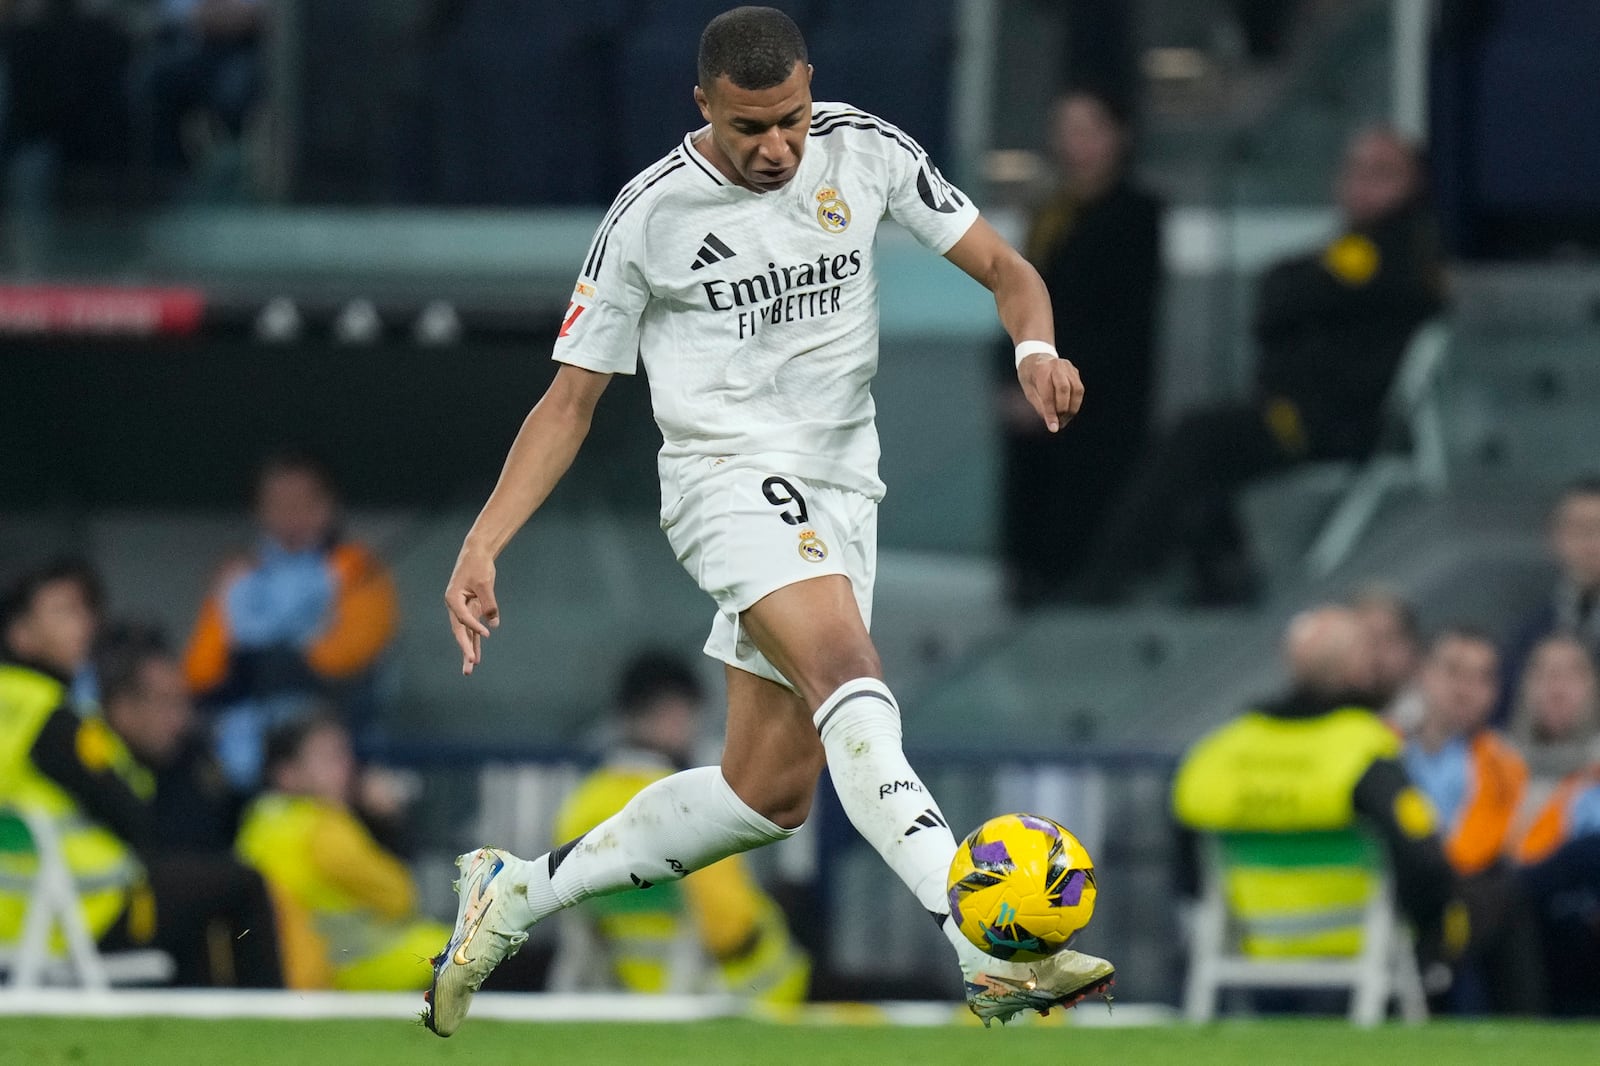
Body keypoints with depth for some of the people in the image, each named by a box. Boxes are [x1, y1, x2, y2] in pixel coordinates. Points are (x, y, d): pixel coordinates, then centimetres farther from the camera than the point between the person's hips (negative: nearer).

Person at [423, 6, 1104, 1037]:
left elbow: (1003, 267, 5)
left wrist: (1035, 347, -19)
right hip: (730, 477, -6)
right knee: (851, 676, -31)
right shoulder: (652, 215, -6)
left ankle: (514, 892, 22)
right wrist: (481, 548, -8)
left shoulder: (866, 151, 1)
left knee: (771, 793, 6)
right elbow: (571, 400, 1)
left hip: (840, 489, 6)